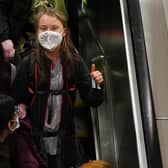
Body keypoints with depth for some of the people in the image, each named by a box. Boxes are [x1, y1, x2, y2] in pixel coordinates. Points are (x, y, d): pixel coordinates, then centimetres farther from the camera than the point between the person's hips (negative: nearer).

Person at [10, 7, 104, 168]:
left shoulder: (75, 62, -7)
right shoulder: (28, 63, -10)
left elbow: (91, 100, -6)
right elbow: (17, 99, -3)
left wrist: (97, 85, -24)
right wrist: (20, 108, -22)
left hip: (64, 139, 1)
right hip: (34, 138, -1)